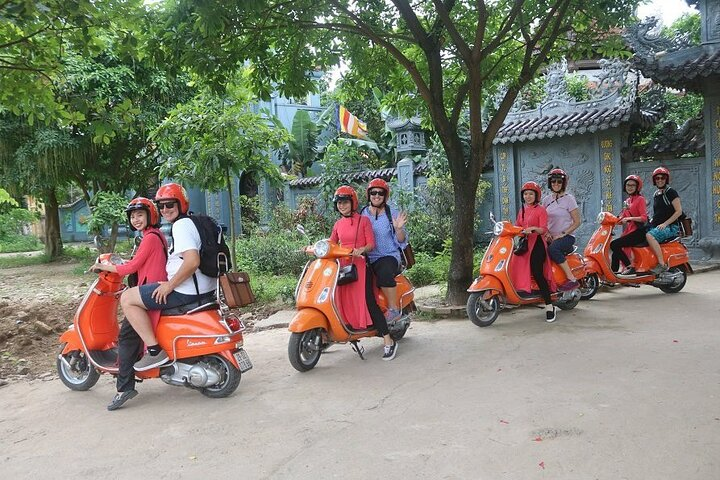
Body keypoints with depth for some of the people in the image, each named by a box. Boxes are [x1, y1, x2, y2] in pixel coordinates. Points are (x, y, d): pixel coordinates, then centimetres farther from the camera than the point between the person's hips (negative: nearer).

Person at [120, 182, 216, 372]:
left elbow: (192, 262, -27)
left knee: (127, 298, -7)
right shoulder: (190, 223, 19)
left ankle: (154, 350, -9)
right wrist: (170, 283, 25)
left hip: (188, 291, -11)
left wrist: (169, 285, -18)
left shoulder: (181, 225, -13)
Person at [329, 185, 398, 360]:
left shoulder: (363, 220, 1)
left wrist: (361, 249, -25)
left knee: (368, 301, -14)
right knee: (341, 300, 2)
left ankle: (388, 341, -10)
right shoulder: (338, 224, 16)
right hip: (342, 265, 6)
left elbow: (371, 244, -5)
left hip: (359, 264, -6)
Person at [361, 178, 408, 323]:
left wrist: (398, 228, -16)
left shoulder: (393, 215, 6)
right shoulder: (362, 215, 13)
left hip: (389, 256, -3)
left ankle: (394, 309, -21)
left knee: (384, 272, -35)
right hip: (367, 258, 3)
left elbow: (401, 241, 4)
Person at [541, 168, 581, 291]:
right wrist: (546, 233, -1)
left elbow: (577, 222, -4)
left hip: (567, 236, -5)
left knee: (553, 249, -36)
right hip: (551, 237, 5)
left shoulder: (569, 199, -2)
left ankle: (572, 279, -29)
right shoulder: (546, 199, 13)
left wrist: (562, 234, -14)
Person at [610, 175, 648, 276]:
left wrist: (630, 218, -26)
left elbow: (644, 218, -14)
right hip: (629, 231, 8)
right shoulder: (627, 200, 19)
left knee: (614, 244, -21)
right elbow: (622, 219, 16)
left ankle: (630, 267, -17)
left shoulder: (640, 199, -3)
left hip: (638, 232, -8)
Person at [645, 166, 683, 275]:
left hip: (670, 227, -8)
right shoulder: (656, 195, 18)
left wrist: (665, 224, -18)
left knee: (649, 236, -34)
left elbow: (679, 211, -10)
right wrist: (650, 222, 11)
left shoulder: (671, 192, -4)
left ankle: (662, 264, -32)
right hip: (656, 226, 8)